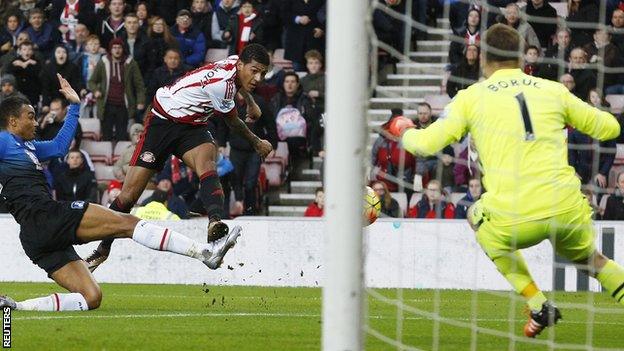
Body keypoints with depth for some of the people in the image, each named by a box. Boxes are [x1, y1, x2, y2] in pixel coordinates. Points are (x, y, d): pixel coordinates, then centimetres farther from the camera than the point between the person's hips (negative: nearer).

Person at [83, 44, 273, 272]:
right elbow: (233, 123, -9)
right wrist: (257, 143, 8)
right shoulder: (220, 83, -30)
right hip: (162, 122, -6)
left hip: (193, 126, 6)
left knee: (207, 166, -29)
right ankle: (102, 250, 14)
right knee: (129, 195, -5)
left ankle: (214, 223, -52)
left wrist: (250, 102, 41)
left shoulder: (237, 63, -5)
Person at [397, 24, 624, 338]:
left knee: (477, 217, 33)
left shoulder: (472, 97, 8)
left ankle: (539, 306, 21)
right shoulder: (554, 90, 14)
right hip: (568, 210, 3)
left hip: (512, 221, -2)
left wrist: (405, 133, 28)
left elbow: (427, 143, 4)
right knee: (584, 256, 34)